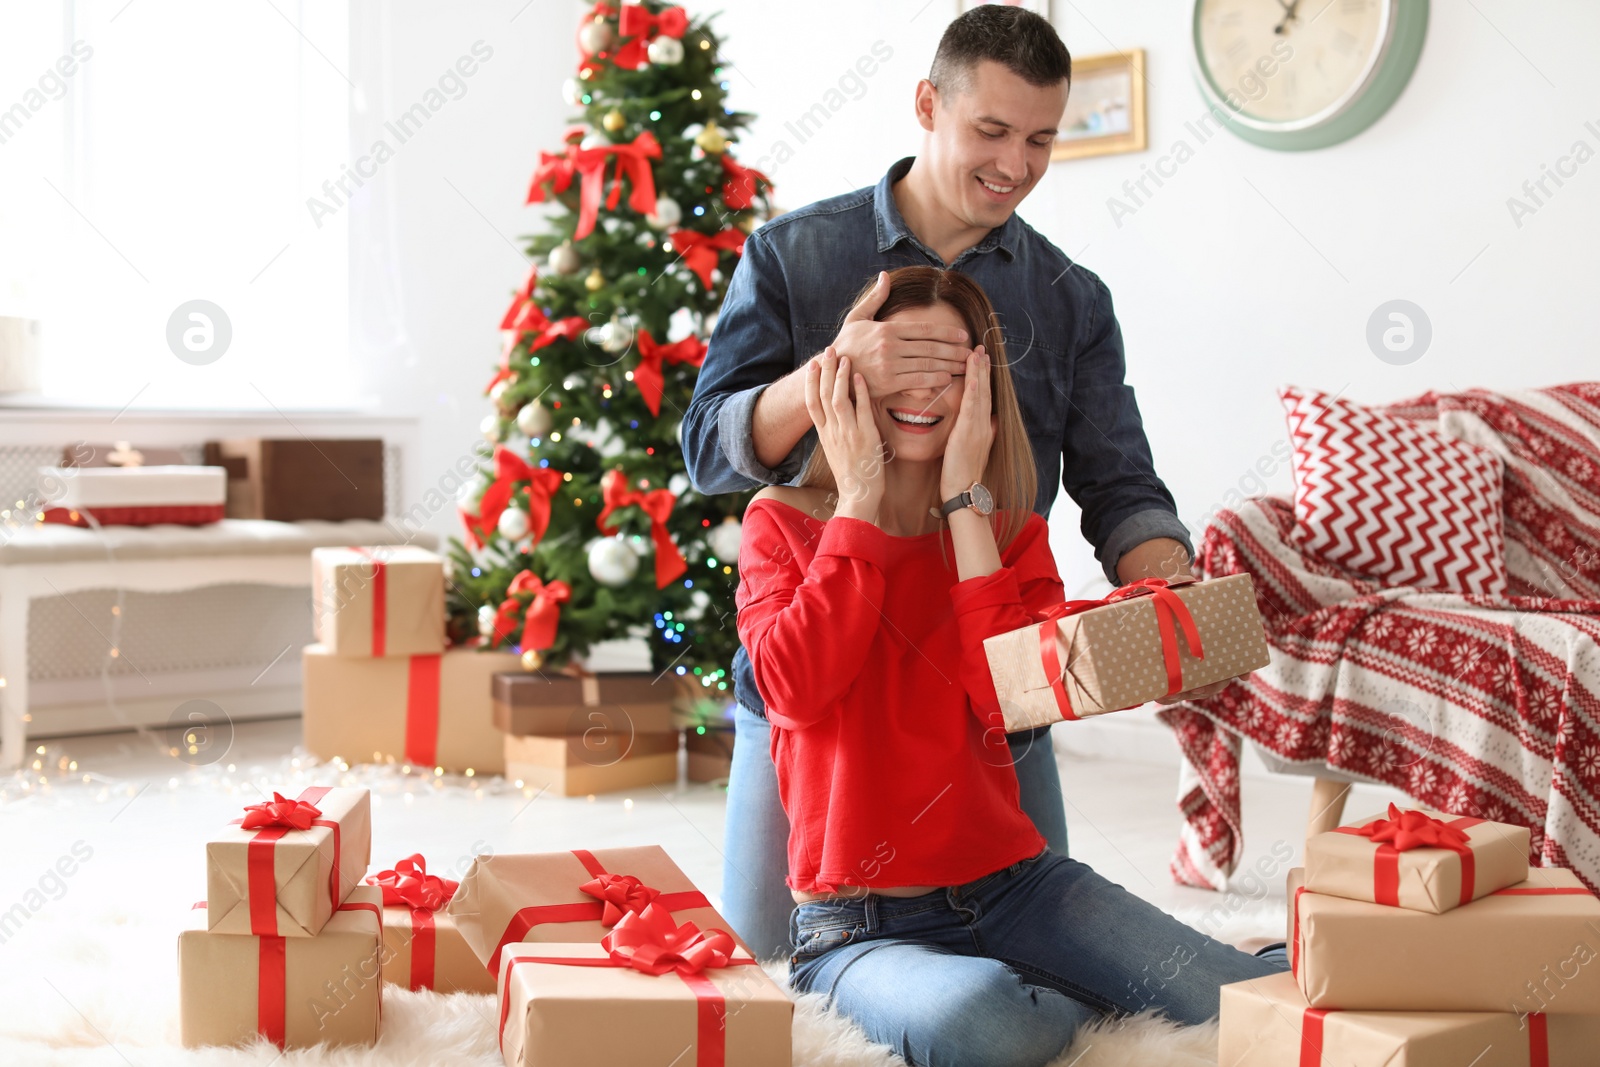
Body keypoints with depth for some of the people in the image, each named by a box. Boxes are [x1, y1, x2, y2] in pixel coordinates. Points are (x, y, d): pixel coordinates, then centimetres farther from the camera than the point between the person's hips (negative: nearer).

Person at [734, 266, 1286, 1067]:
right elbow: (795, 688, -16)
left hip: (1013, 883, 2)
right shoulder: (782, 522, 5)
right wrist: (860, 503, -10)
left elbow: (1011, 701, -11)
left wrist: (965, 502, -10)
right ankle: (1101, 999, -5)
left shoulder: (1013, 533, 9)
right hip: (858, 924, -1)